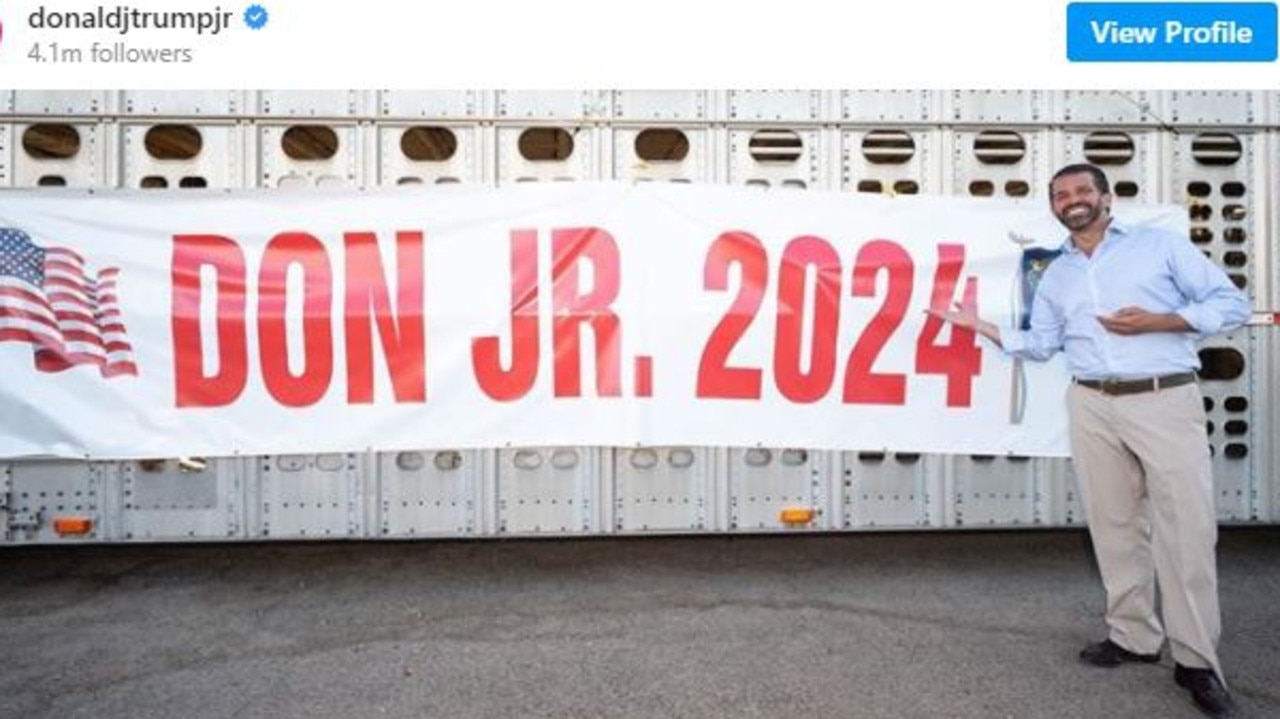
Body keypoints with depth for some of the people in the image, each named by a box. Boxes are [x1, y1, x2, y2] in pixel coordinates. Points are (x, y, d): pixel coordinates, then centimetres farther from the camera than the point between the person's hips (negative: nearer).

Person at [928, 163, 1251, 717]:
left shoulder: (1161, 245, 4)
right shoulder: (1055, 276, 16)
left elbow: (1231, 304, 1)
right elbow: (1042, 344, 19)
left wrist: (1156, 322, -11)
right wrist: (980, 325, 12)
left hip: (1166, 400, -3)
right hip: (1092, 407, 4)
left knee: (1186, 529, -5)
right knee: (1114, 525, 7)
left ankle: (1197, 660, 6)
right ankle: (1134, 636, 20)